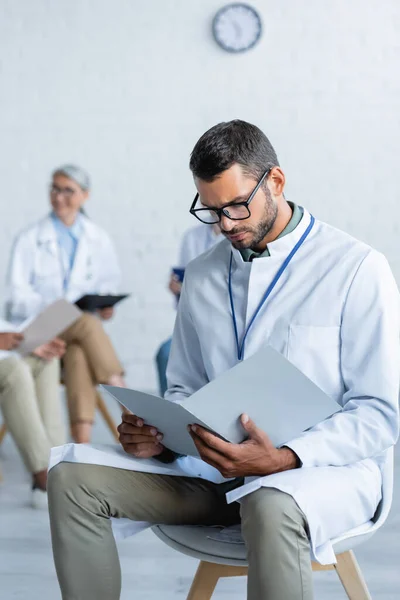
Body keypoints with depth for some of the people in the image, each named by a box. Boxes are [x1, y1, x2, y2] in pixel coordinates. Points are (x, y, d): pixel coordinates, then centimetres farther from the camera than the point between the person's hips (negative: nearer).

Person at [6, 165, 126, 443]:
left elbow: (111, 282, 16)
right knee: (87, 323, -35)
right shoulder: (30, 239, 4)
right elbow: (18, 297, -3)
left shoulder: (99, 239, 12)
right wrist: (51, 307, -22)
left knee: (78, 353, -35)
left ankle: (82, 439, -44)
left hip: (81, 326, 2)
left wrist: (106, 303, -8)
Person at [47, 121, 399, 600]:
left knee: (269, 507, -42)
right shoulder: (201, 277, 12)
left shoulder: (358, 269, -7)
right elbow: (184, 389, 21)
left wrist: (284, 459, -24)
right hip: (217, 466, 6)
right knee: (73, 479, -13)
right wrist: (161, 433, -3)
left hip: (324, 466, -5)